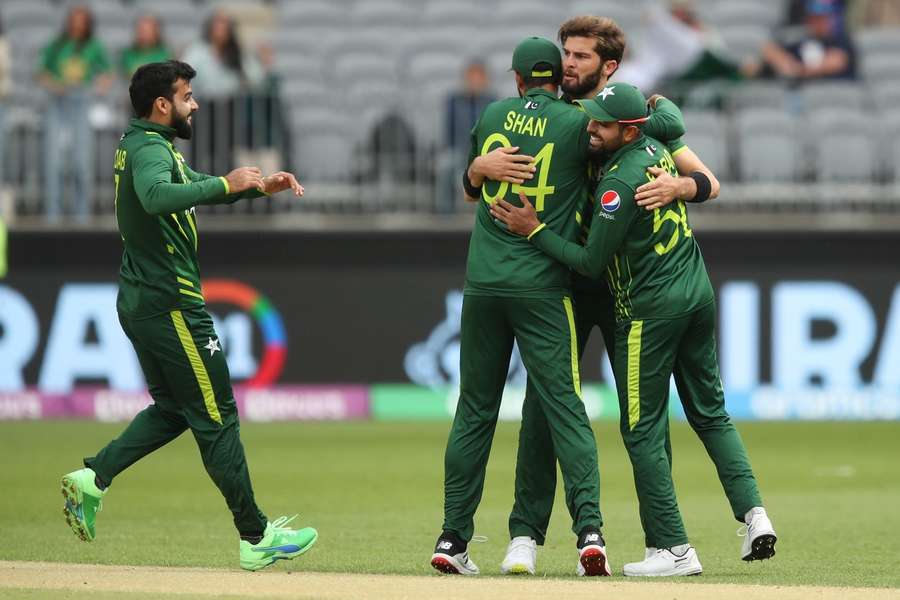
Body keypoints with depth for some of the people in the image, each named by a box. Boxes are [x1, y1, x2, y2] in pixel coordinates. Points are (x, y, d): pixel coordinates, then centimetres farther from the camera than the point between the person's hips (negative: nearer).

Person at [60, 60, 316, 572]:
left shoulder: (145, 146, 15)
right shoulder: (150, 149, -17)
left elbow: (194, 187, 28)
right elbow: (157, 196, -40)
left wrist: (261, 186, 15)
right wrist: (226, 184, -35)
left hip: (140, 301, 10)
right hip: (172, 305, -10)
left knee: (173, 409, 20)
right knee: (217, 418, -3)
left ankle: (93, 478, 7)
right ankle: (257, 538, 1)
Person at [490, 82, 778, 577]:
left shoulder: (619, 184, -20)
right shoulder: (656, 148, 4)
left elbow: (592, 263, -16)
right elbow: (704, 187, 24)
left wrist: (533, 230, -14)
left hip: (650, 309, -8)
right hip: (699, 294, 8)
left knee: (643, 429, 0)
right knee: (711, 412, 16)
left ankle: (674, 548, -1)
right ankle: (752, 512, 1)